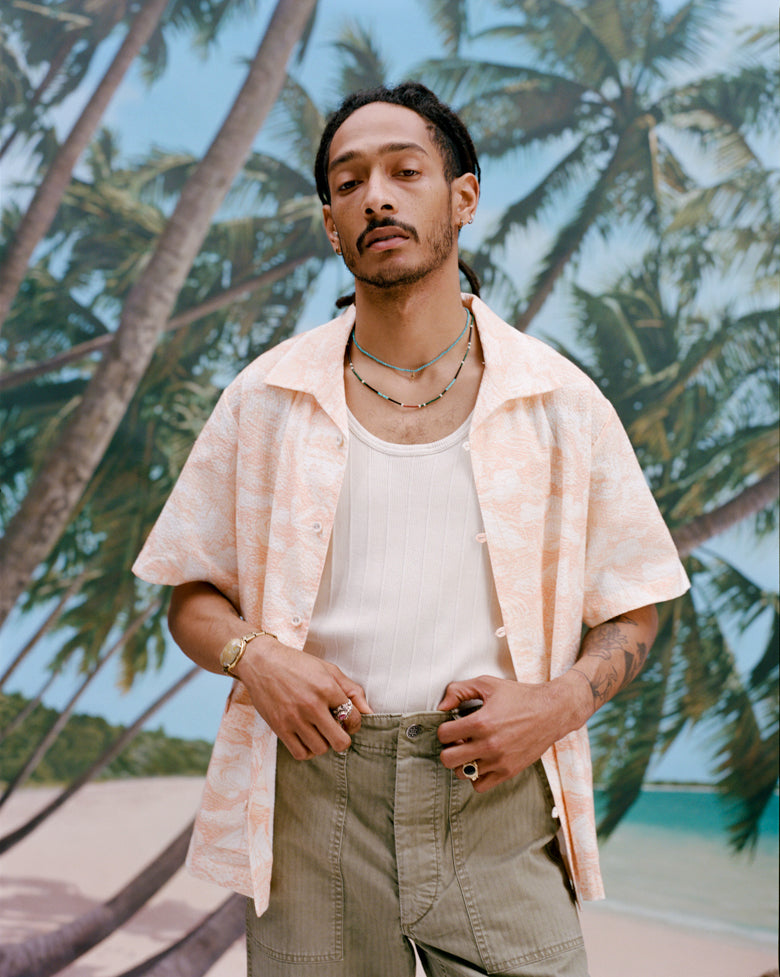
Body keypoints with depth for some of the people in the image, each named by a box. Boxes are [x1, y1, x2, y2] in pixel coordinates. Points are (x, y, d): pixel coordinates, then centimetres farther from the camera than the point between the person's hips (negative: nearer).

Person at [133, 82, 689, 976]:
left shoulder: (560, 404, 3)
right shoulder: (266, 400, 5)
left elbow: (631, 610, 9)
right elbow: (193, 596, 11)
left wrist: (560, 702, -10)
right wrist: (252, 656, -9)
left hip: (497, 802, 0)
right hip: (312, 794, 1)